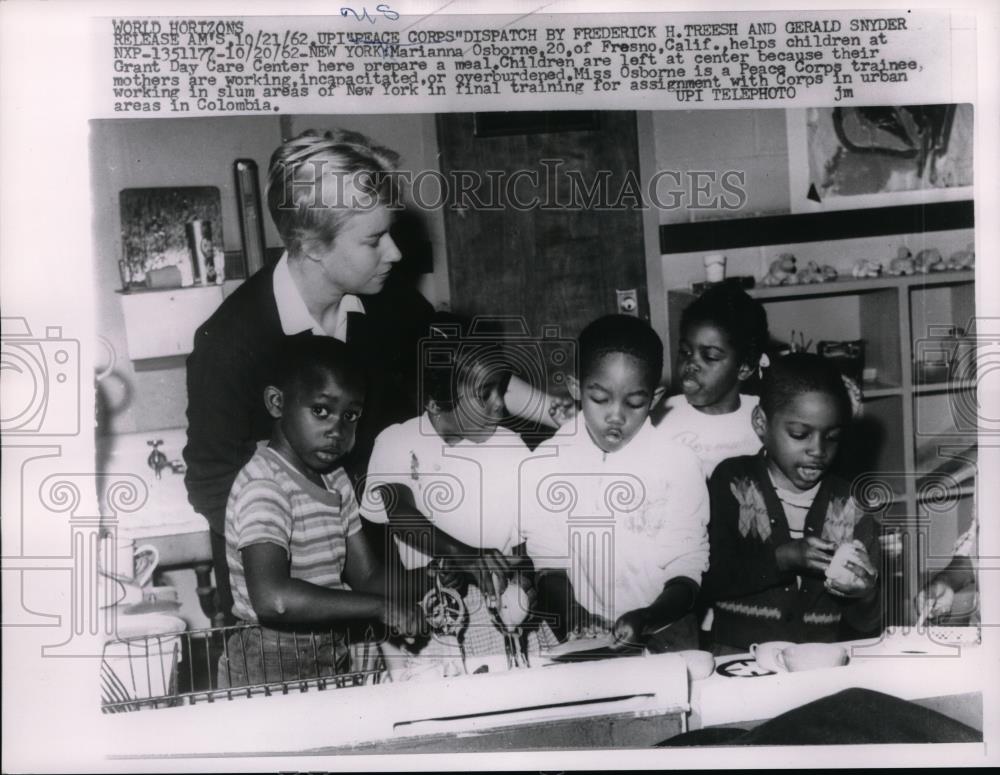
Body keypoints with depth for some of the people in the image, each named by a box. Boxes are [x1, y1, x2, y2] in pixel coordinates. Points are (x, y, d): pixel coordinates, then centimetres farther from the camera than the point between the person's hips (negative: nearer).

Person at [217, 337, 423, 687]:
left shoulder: (335, 480, 10)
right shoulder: (263, 486, -20)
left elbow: (367, 576, 10)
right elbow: (272, 598, -33)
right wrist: (382, 607, -31)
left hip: (332, 659, 8)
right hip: (268, 671, -8)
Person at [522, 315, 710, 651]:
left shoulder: (679, 463, -2)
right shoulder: (548, 462, 0)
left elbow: (686, 574, -2)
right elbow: (548, 565, 1)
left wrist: (645, 619, -20)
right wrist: (573, 617, -18)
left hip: (659, 632, 1)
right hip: (574, 636, -1)